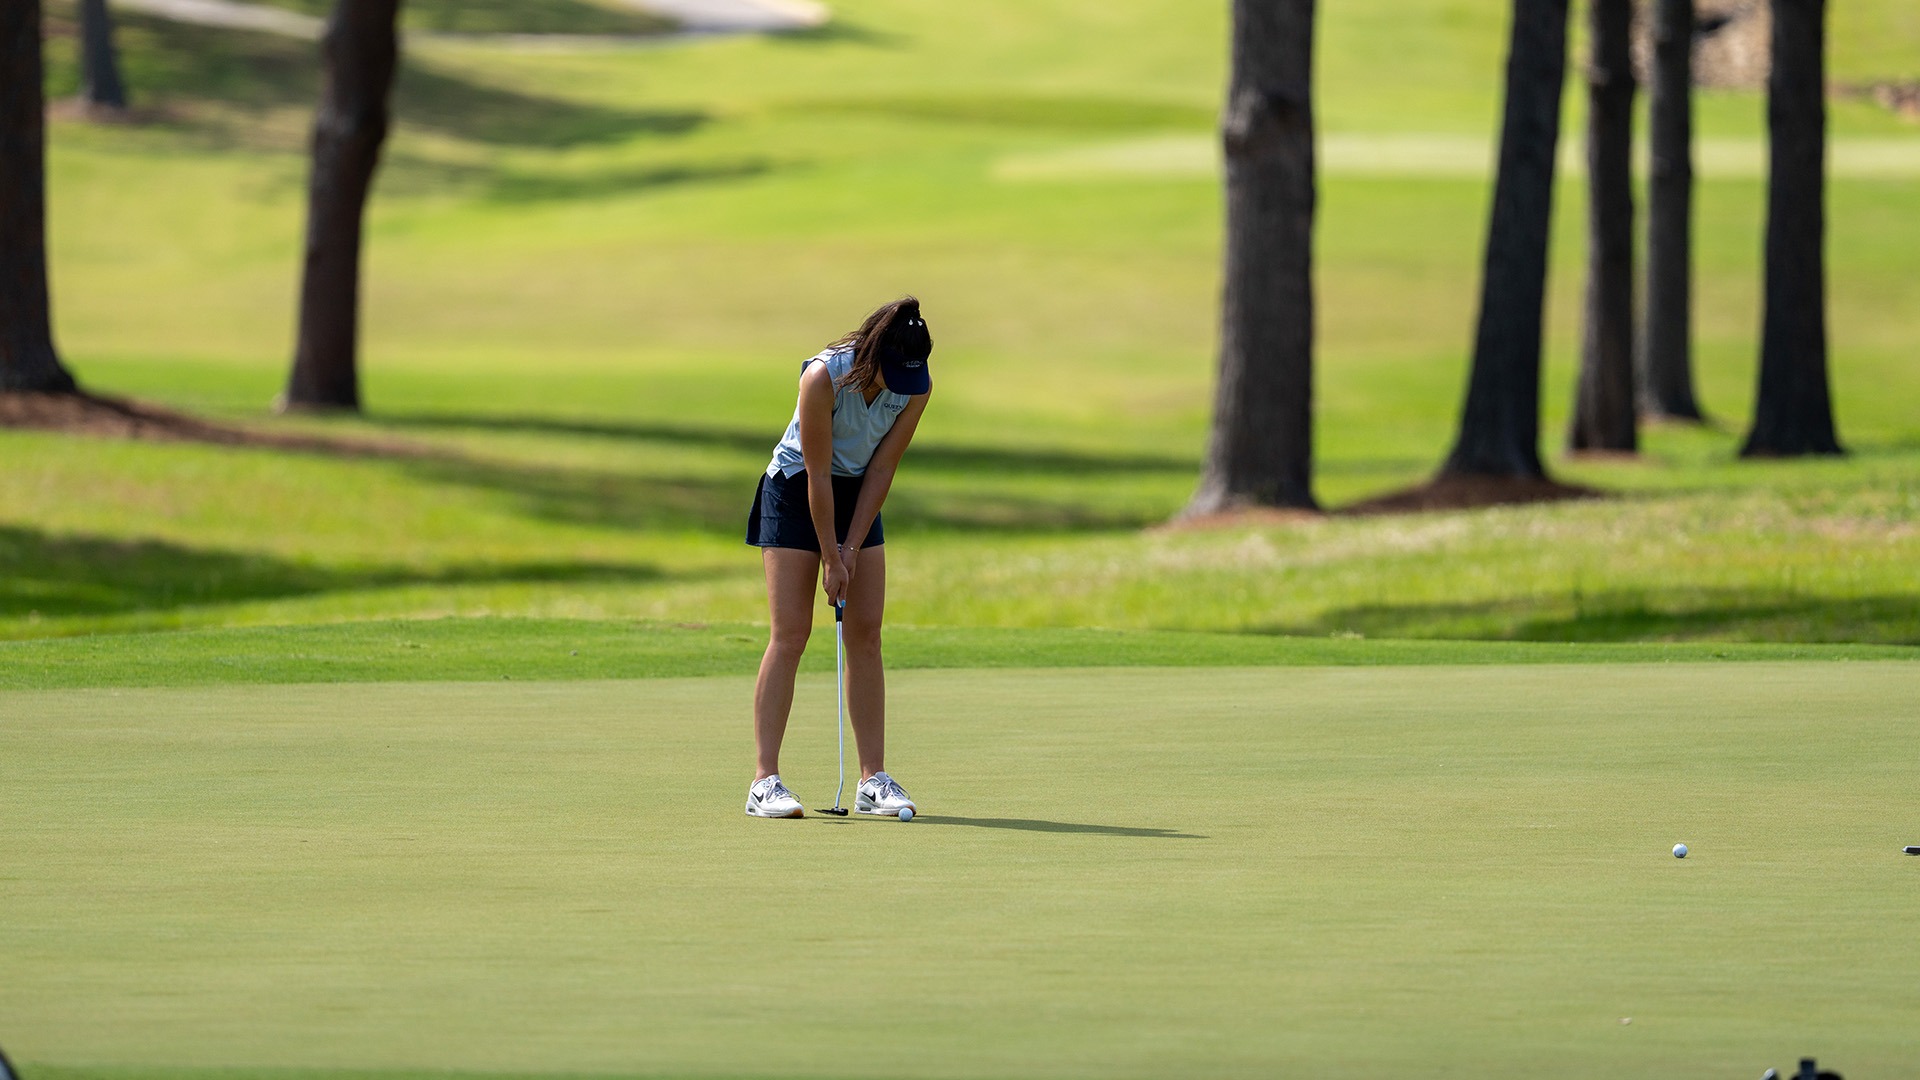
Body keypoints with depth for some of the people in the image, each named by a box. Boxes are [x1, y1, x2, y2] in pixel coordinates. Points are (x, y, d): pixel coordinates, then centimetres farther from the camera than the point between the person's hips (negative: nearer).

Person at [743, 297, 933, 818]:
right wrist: (830, 557, -18)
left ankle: (874, 779, 1)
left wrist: (852, 549, -10)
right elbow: (817, 474, -23)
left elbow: (882, 468, -9)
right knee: (790, 634, -12)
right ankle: (765, 780, -14)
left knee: (867, 634, -1)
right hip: (796, 490, -5)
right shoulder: (824, 377, -29)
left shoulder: (915, 386, -16)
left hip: (860, 496, 5)